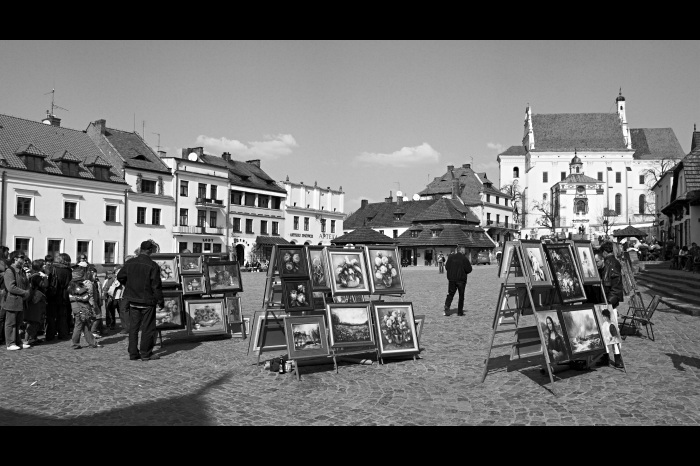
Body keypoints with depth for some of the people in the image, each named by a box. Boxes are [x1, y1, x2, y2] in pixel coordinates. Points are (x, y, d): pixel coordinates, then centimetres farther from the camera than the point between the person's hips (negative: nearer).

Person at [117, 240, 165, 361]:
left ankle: (133, 353, 16)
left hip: (133, 301, 5)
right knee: (148, 328, 5)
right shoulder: (153, 266, -14)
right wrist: (160, 301, -4)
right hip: (147, 301, -5)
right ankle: (145, 353, 9)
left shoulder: (130, 263, 1)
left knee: (133, 327, 12)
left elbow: (120, 277, 11)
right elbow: (156, 286, -12)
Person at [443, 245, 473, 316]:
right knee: (461, 295, 10)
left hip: (451, 279, 3)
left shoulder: (451, 257, 0)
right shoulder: (464, 258, -10)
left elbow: (446, 267, 5)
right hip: (461, 279, -3)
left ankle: (447, 306, -13)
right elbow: (469, 269, -10)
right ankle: (460, 311, 11)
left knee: (450, 294, 10)